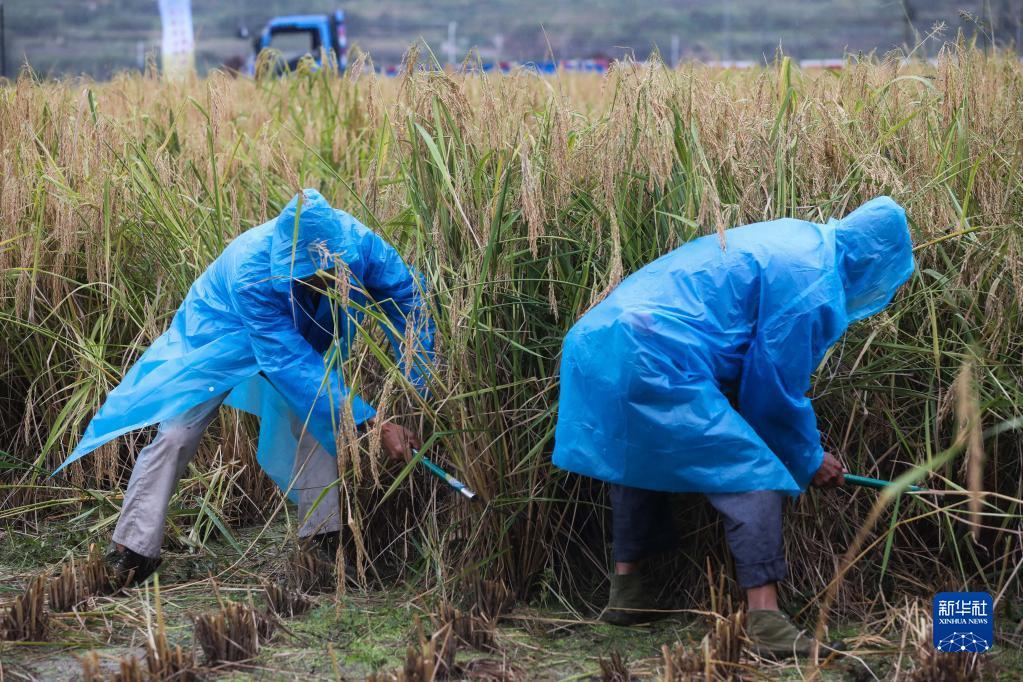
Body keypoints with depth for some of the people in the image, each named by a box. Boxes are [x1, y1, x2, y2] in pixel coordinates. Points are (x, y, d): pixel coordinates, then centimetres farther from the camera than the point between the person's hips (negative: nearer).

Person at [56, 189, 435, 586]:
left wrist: (424, 391, -27)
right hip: (220, 334, -4)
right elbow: (291, 365, -45)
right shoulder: (251, 274, -44)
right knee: (176, 433, -10)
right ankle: (131, 554, -3)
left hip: (302, 336, 4)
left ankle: (322, 539, 0)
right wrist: (371, 425, -49)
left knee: (319, 424, -10)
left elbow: (410, 298, -21)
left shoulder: (356, 243, -34)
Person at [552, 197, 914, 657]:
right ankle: (764, 620, -11)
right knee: (756, 477, -5)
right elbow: (776, 390, -2)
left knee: (638, 458, 31)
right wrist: (809, 462, 14)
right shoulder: (813, 286, -6)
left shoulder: (794, 239, 24)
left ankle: (626, 591, 37)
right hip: (657, 365, -10)